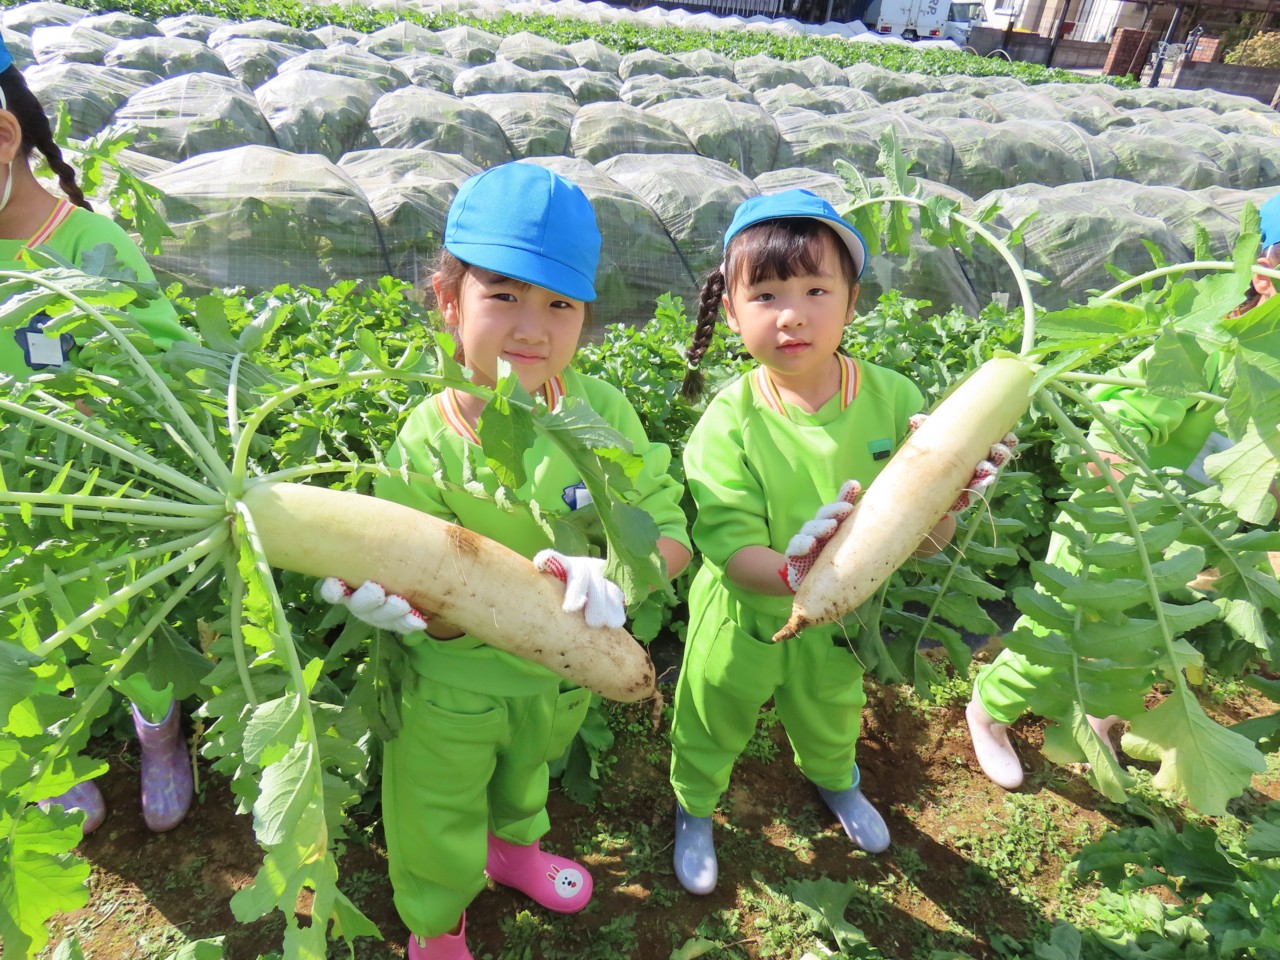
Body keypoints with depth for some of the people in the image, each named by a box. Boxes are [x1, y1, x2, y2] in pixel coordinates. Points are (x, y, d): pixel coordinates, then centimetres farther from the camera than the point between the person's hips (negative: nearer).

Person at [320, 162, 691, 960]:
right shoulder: (422, 445, -26)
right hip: (456, 688, -2)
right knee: (439, 817, 24)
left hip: (563, 671, 3)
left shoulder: (603, 413, -20)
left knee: (527, 773, 35)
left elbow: (670, 532, -18)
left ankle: (516, 848, 70)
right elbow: (432, 612, -22)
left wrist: (612, 572, -38)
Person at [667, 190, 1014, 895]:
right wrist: (791, 572, -49)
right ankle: (694, 810, 58)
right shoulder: (730, 420, -25)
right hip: (743, 619, -2)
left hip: (839, 620, 3)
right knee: (711, 724, 23)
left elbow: (925, 544, -15)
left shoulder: (893, 400, -19)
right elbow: (728, 548, -29)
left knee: (831, 718, 32)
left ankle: (835, 781, 69)